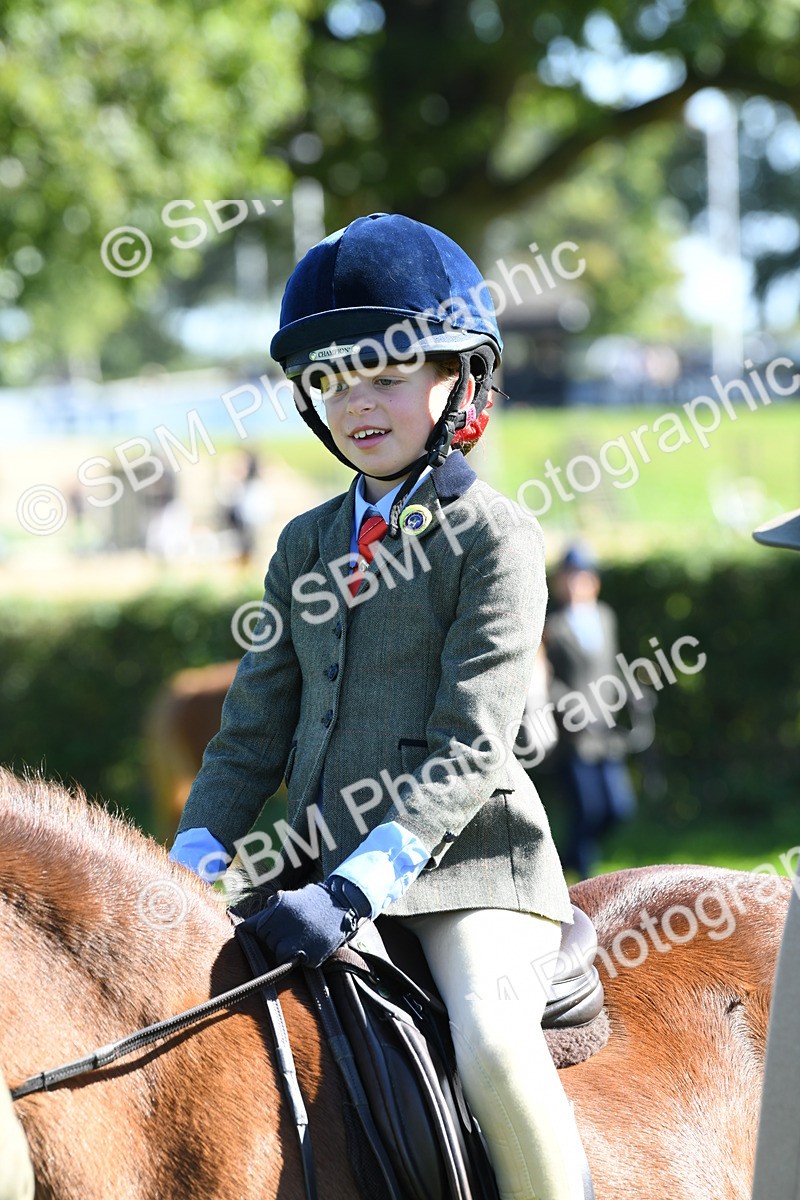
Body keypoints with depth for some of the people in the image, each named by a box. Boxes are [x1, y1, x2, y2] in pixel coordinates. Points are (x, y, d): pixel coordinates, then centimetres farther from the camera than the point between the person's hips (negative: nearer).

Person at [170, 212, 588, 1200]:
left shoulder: (495, 536, -5)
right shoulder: (307, 544, 15)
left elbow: (470, 747, -14)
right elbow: (254, 732, 15)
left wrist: (359, 884, -24)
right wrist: (193, 863, -1)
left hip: (463, 858, -6)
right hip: (317, 862, 7)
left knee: (493, 1038, -30)